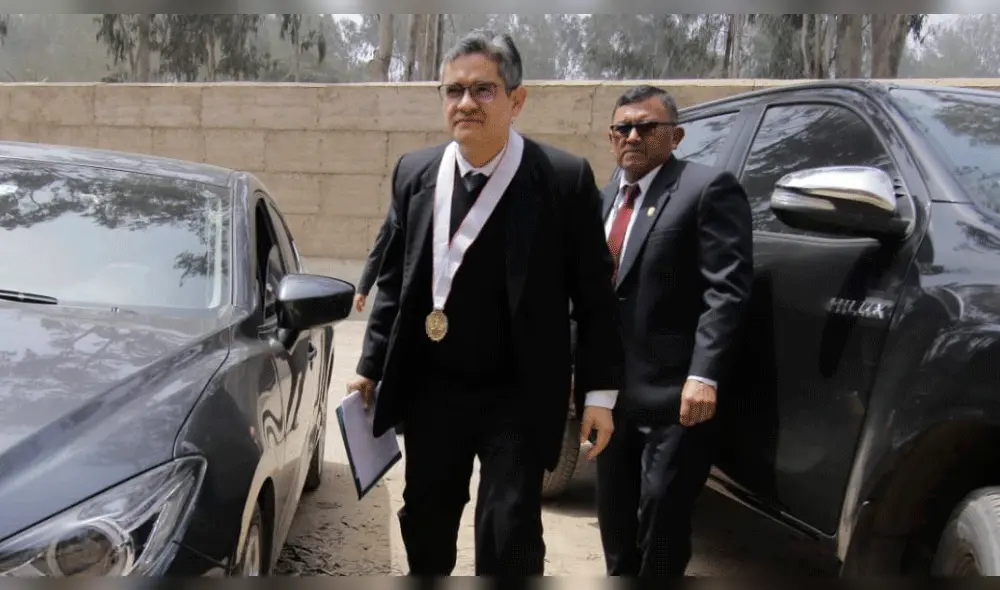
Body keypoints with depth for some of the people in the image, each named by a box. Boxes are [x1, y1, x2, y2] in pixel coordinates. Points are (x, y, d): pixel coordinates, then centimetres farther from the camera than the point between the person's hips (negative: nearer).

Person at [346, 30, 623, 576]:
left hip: (518, 395, -4)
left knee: (508, 534, -4)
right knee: (425, 523, 18)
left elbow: (593, 295, -7)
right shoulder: (414, 172, 2)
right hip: (430, 389, 5)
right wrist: (371, 365, 7)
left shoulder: (565, 177, -11)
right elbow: (395, 279, 10)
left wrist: (598, 390, -9)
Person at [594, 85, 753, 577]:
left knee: (661, 520, 0)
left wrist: (703, 375, -26)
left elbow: (726, 290, -17)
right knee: (616, 519, 18)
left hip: (675, 394, -8)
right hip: (612, 391, 8)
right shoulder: (606, 197, 17)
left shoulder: (707, 188, -8)